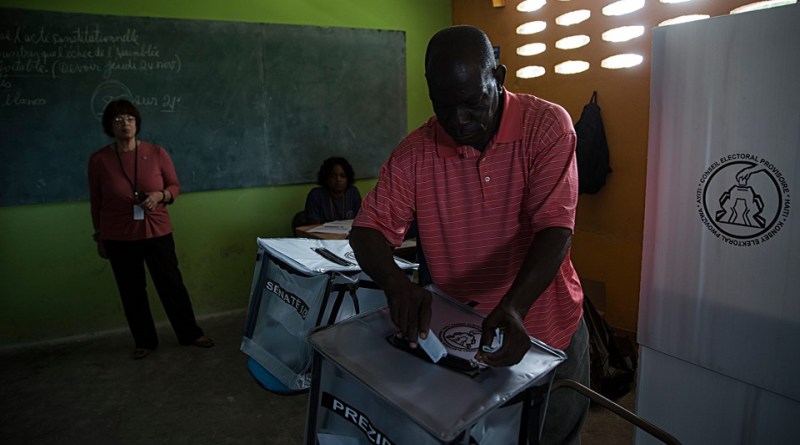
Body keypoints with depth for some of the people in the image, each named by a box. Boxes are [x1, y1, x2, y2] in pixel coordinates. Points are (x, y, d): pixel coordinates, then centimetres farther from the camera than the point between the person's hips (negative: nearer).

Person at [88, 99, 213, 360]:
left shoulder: (156, 153, -5)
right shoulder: (99, 160, -5)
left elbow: (175, 186, 4)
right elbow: (96, 202, 3)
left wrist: (160, 195, -18)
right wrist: (99, 237, 7)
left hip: (157, 232, 0)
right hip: (118, 238, 0)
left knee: (172, 284, 7)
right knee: (132, 292, 11)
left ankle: (190, 334, 23)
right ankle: (145, 341, 27)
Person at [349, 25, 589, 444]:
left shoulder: (546, 125, -14)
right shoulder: (414, 152, -9)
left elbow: (555, 227, -22)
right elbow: (368, 229, -9)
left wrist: (515, 307, -36)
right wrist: (396, 282, -30)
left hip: (548, 332, -1)